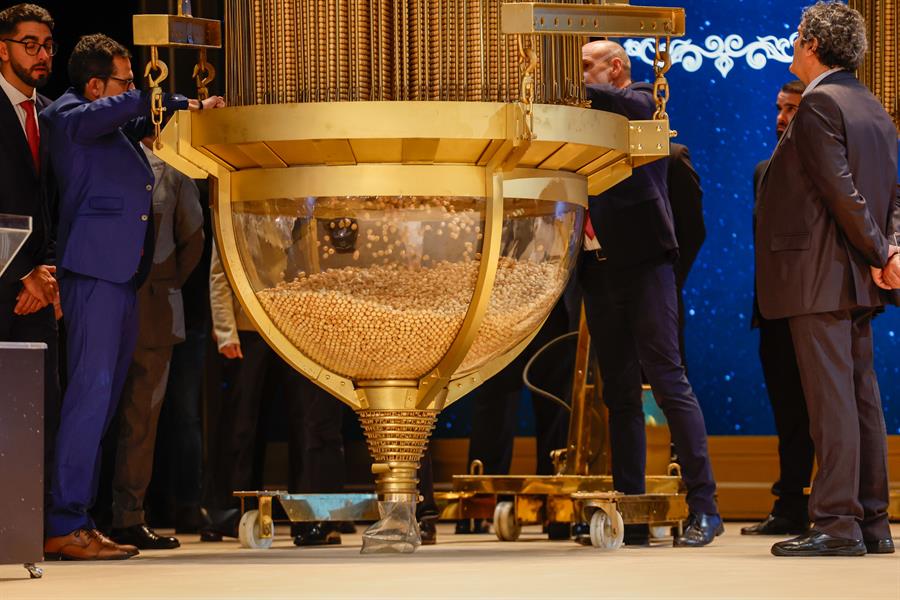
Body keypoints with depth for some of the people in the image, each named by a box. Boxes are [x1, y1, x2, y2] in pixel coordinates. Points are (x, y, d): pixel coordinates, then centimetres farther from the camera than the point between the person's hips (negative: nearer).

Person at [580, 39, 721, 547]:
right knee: (620, 395, 6)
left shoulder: (643, 101, 3)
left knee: (668, 381, -10)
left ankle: (704, 507, -9)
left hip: (643, 263, -7)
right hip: (599, 270, 7)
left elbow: (631, 106, -20)